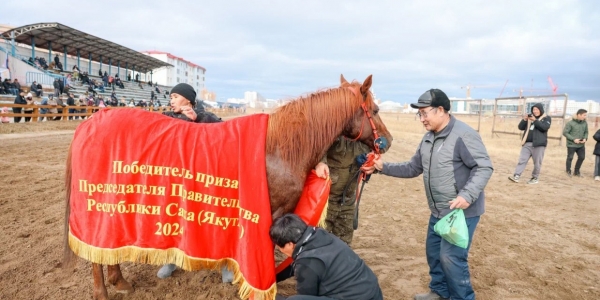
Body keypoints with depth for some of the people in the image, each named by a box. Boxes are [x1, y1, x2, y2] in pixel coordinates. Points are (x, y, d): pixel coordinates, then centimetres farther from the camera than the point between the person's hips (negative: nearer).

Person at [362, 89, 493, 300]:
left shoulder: (463, 135, -20)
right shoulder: (428, 139, 7)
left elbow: (484, 167, -23)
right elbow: (413, 168, 11)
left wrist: (467, 195, -35)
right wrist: (383, 167, 0)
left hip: (462, 211, -9)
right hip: (438, 211, 9)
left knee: (451, 257, -3)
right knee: (433, 252, 19)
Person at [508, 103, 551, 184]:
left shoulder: (546, 118, 4)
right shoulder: (529, 117, 16)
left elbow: (545, 127, -15)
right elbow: (520, 127, 10)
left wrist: (535, 120, -22)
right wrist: (524, 120, -7)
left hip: (538, 144, -4)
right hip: (527, 143, 4)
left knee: (537, 162, 3)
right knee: (522, 160, -3)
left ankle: (535, 178, 14)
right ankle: (516, 176, -8)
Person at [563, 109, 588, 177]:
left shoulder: (585, 123, 0)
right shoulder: (570, 123, -15)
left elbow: (586, 132, 11)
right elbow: (565, 132, -12)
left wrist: (585, 138, -8)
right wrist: (573, 139, -19)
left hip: (581, 145, 5)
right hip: (571, 144, -5)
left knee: (582, 157, 12)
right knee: (570, 158, 4)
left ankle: (577, 171, 30)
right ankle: (568, 171, 21)